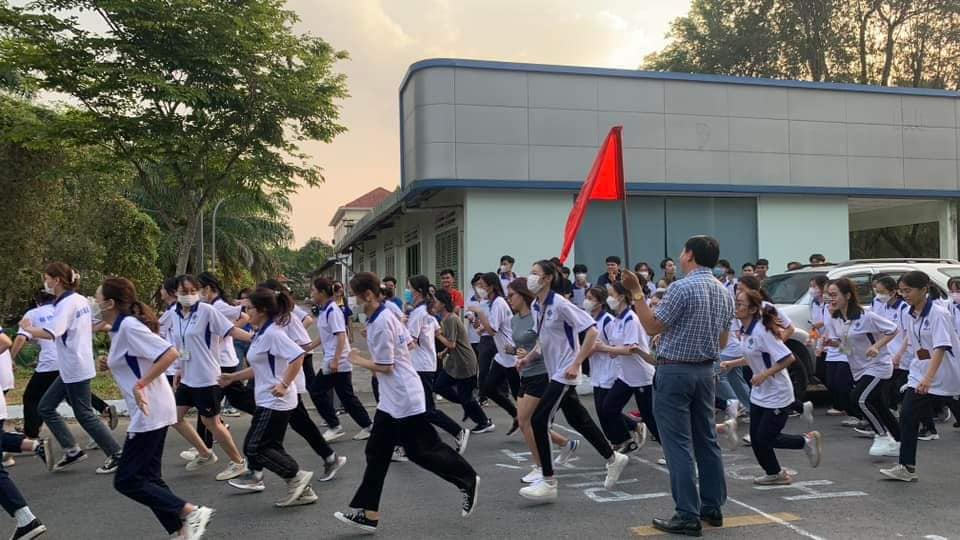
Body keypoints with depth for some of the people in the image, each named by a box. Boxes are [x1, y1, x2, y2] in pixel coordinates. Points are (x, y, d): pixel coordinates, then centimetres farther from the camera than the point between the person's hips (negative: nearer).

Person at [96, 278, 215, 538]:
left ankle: (191, 512, -6)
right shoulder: (121, 328, 12)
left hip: (150, 412, -10)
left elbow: (170, 353, -26)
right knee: (147, 478, 12)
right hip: (150, 412, 10)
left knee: (126, 480, -4)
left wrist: (141, 385, -24)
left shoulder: (129, 326, -17)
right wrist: (111, 365, 8)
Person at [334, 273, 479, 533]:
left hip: (403, 399, -10)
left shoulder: (380, 324, -20)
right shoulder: (385, 317, 9)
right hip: (391, 400, 10)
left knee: (422, 450, 2)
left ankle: (468, 480, 20)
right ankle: (368, 513, 11)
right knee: (376, 452, 8)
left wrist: (358, 360, -7)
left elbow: (385, 367, -21)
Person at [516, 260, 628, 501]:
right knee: (578, 420, 16)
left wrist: (576, 364, -24)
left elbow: (591, 330, -20)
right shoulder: (536, 307, 6)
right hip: (554, 372, 8)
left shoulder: (559, 304, -18)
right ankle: (613, 459, 35)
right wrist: (528, 357, 3)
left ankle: (548, 482, -2)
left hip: (565, 373, -8)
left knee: (539, 420, -11)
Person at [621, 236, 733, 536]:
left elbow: (652, 327, -12)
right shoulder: (724, 293, 9)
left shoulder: (682, 288, -16)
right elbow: (722, 342, 16)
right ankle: (712, 507, 20)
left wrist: (636, 292, -8)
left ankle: (688, 516, -3)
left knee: (678, 445, -4)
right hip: (705, 371, 8)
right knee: (706, 440, 13)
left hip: (675, 371, -8)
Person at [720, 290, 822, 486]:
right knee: (757, 439, 9)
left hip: (777, 394, -8)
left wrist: (765, 374, -27)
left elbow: (788, 358, -25)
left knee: (765, 439, -2)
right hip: (759, 394, 8)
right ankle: (774, 473, 27)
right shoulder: (744, 329, 2)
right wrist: (731, 363, 8)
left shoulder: (762, 332, -24)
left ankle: (807, 441, 19)